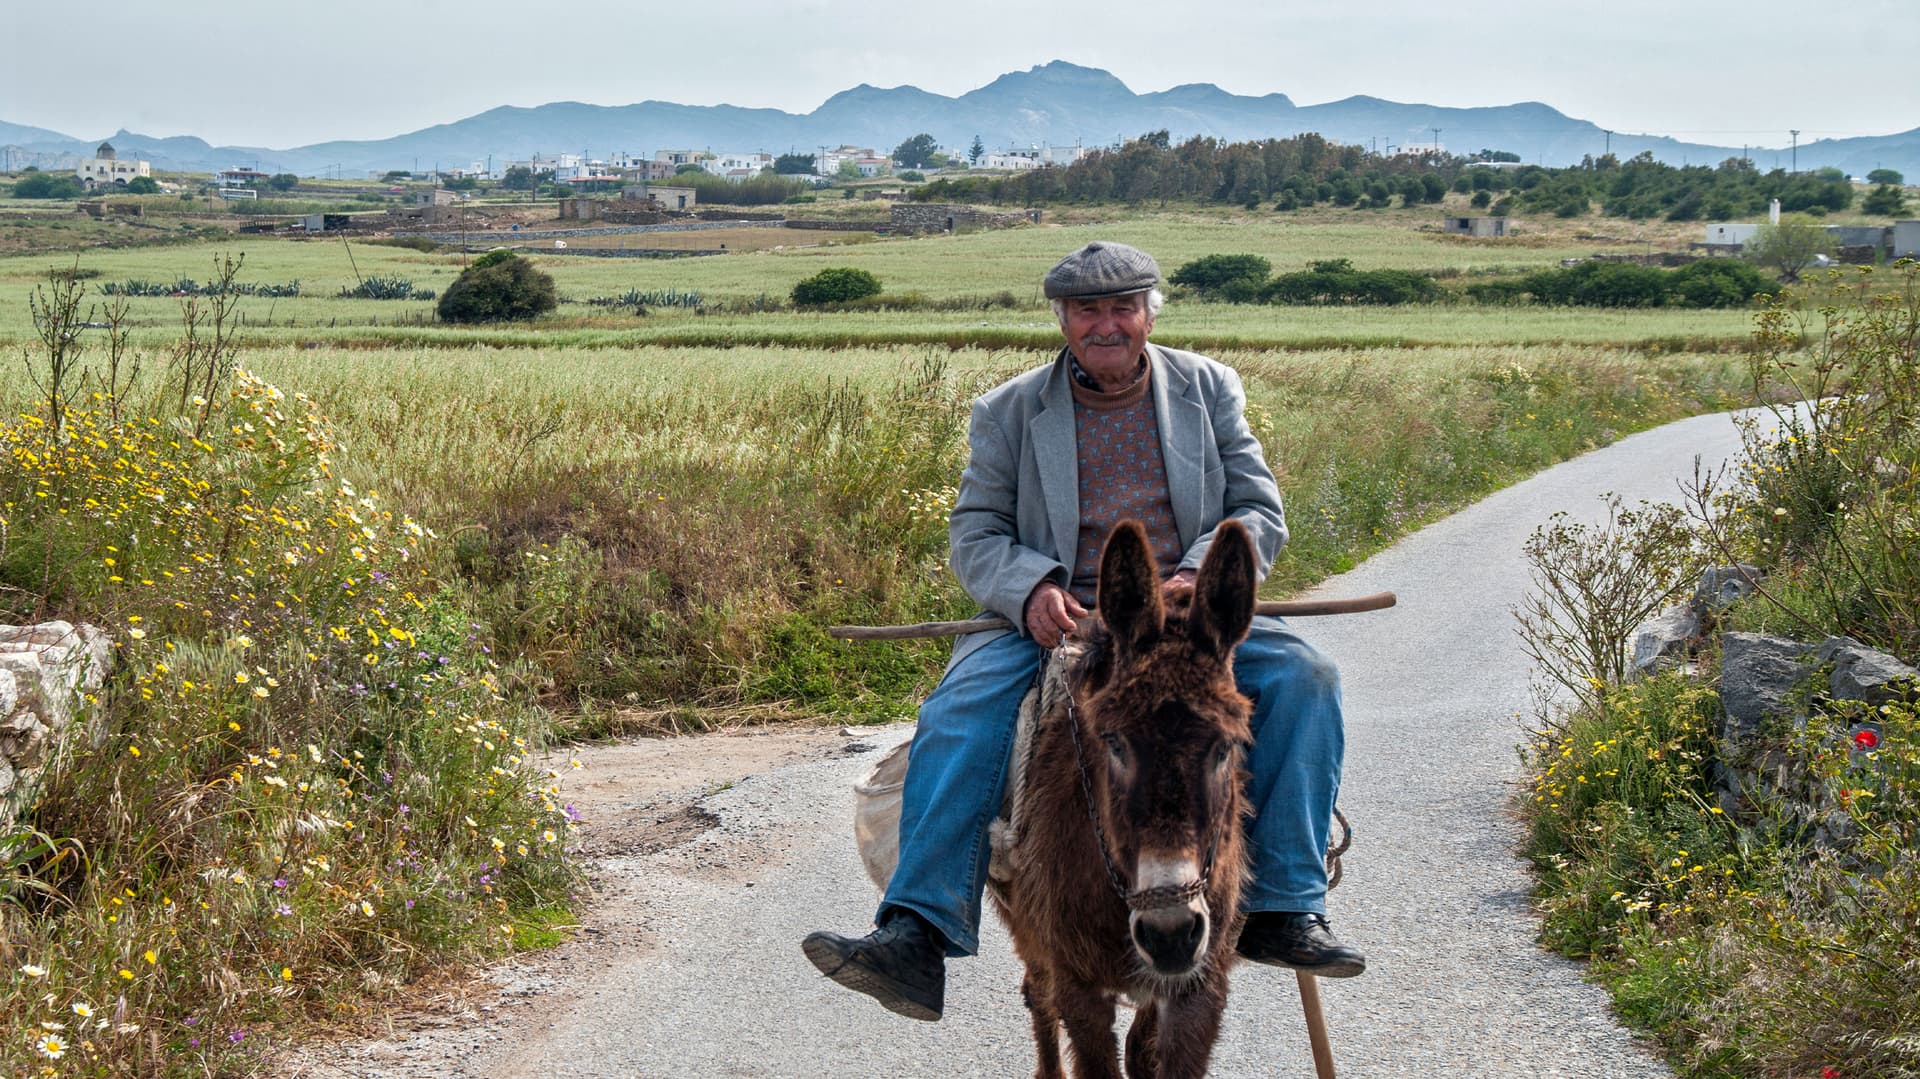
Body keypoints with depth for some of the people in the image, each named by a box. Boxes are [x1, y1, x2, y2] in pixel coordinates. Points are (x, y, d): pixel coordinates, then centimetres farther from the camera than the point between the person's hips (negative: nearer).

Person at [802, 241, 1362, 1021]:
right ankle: (917, 935, -36)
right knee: (961, 710, -29)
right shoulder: (1008, 412, 11)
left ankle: (1282, 910, -21)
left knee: (1300, 676, -26)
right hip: (1056, 626, -1)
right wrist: (1029, 588, -17)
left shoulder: (1209, 390, 13)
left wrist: (1200, 577, -14)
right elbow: (975, 533, 6)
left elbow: (1260, 513, 8)